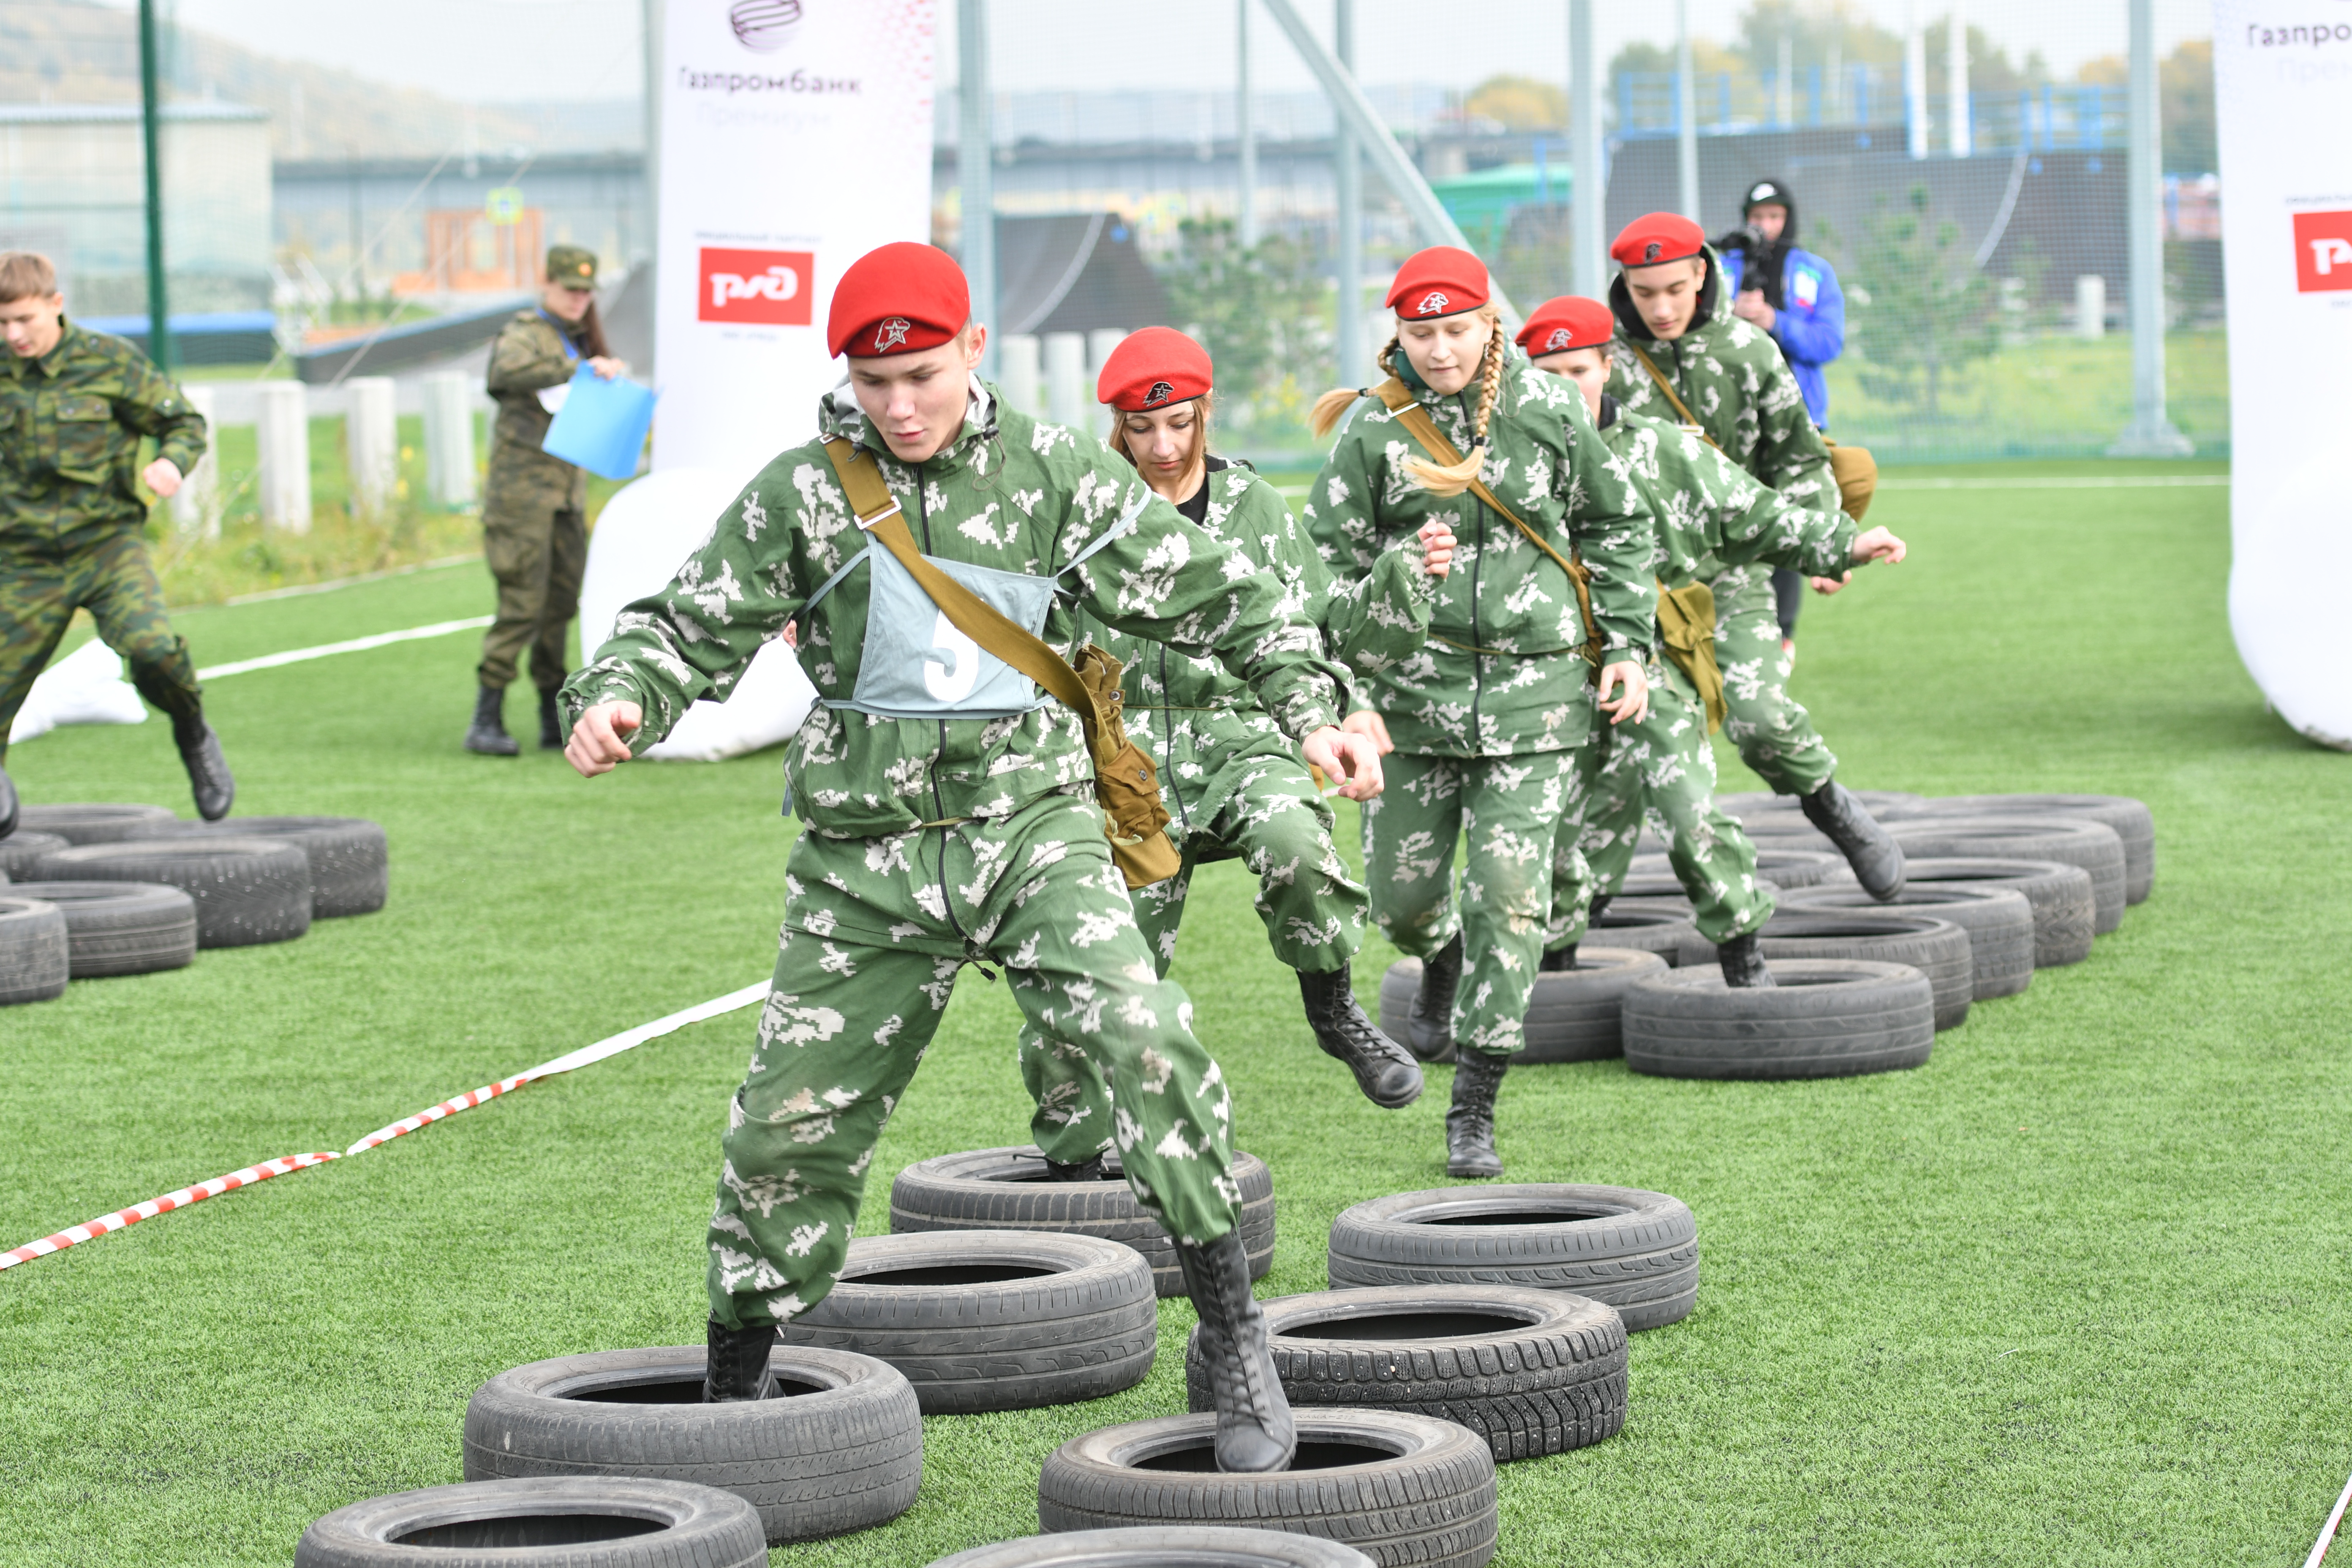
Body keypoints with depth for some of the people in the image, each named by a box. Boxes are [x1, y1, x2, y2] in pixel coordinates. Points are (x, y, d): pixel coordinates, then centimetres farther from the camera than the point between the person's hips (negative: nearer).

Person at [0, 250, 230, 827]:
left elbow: (183, 421, 6)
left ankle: (194, 738, 3)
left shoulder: (108, 362, -4)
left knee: (152, 645, -27)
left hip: (108, 545, -2)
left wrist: (172, 461, -15)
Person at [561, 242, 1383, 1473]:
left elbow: (1209, 588, 6)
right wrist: (618, 697, -19)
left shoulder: (1054, 471, 1)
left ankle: (1234, 1344, -16)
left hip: (1033, 823, -1)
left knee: (1143, 1037, -25)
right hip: (866, 851, 1)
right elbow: (693, 625, 2)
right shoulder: (799, 493, 1)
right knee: (789, 1126, 4)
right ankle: (733, 1392, 26)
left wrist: (1312, 709, -4)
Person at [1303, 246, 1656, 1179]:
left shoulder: (1549, 411, -1)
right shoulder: (1375, 430, -3)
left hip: (1534, 689, -1)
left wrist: (1627, 647, 5)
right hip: (1415, 689, 1)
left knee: (1510, 894, -9)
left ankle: (1475, 1112, -2)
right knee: (1401, 894, 6)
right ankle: (1443, 962, 46)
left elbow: (1616, 528, 12)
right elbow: (1329, 569, 0)